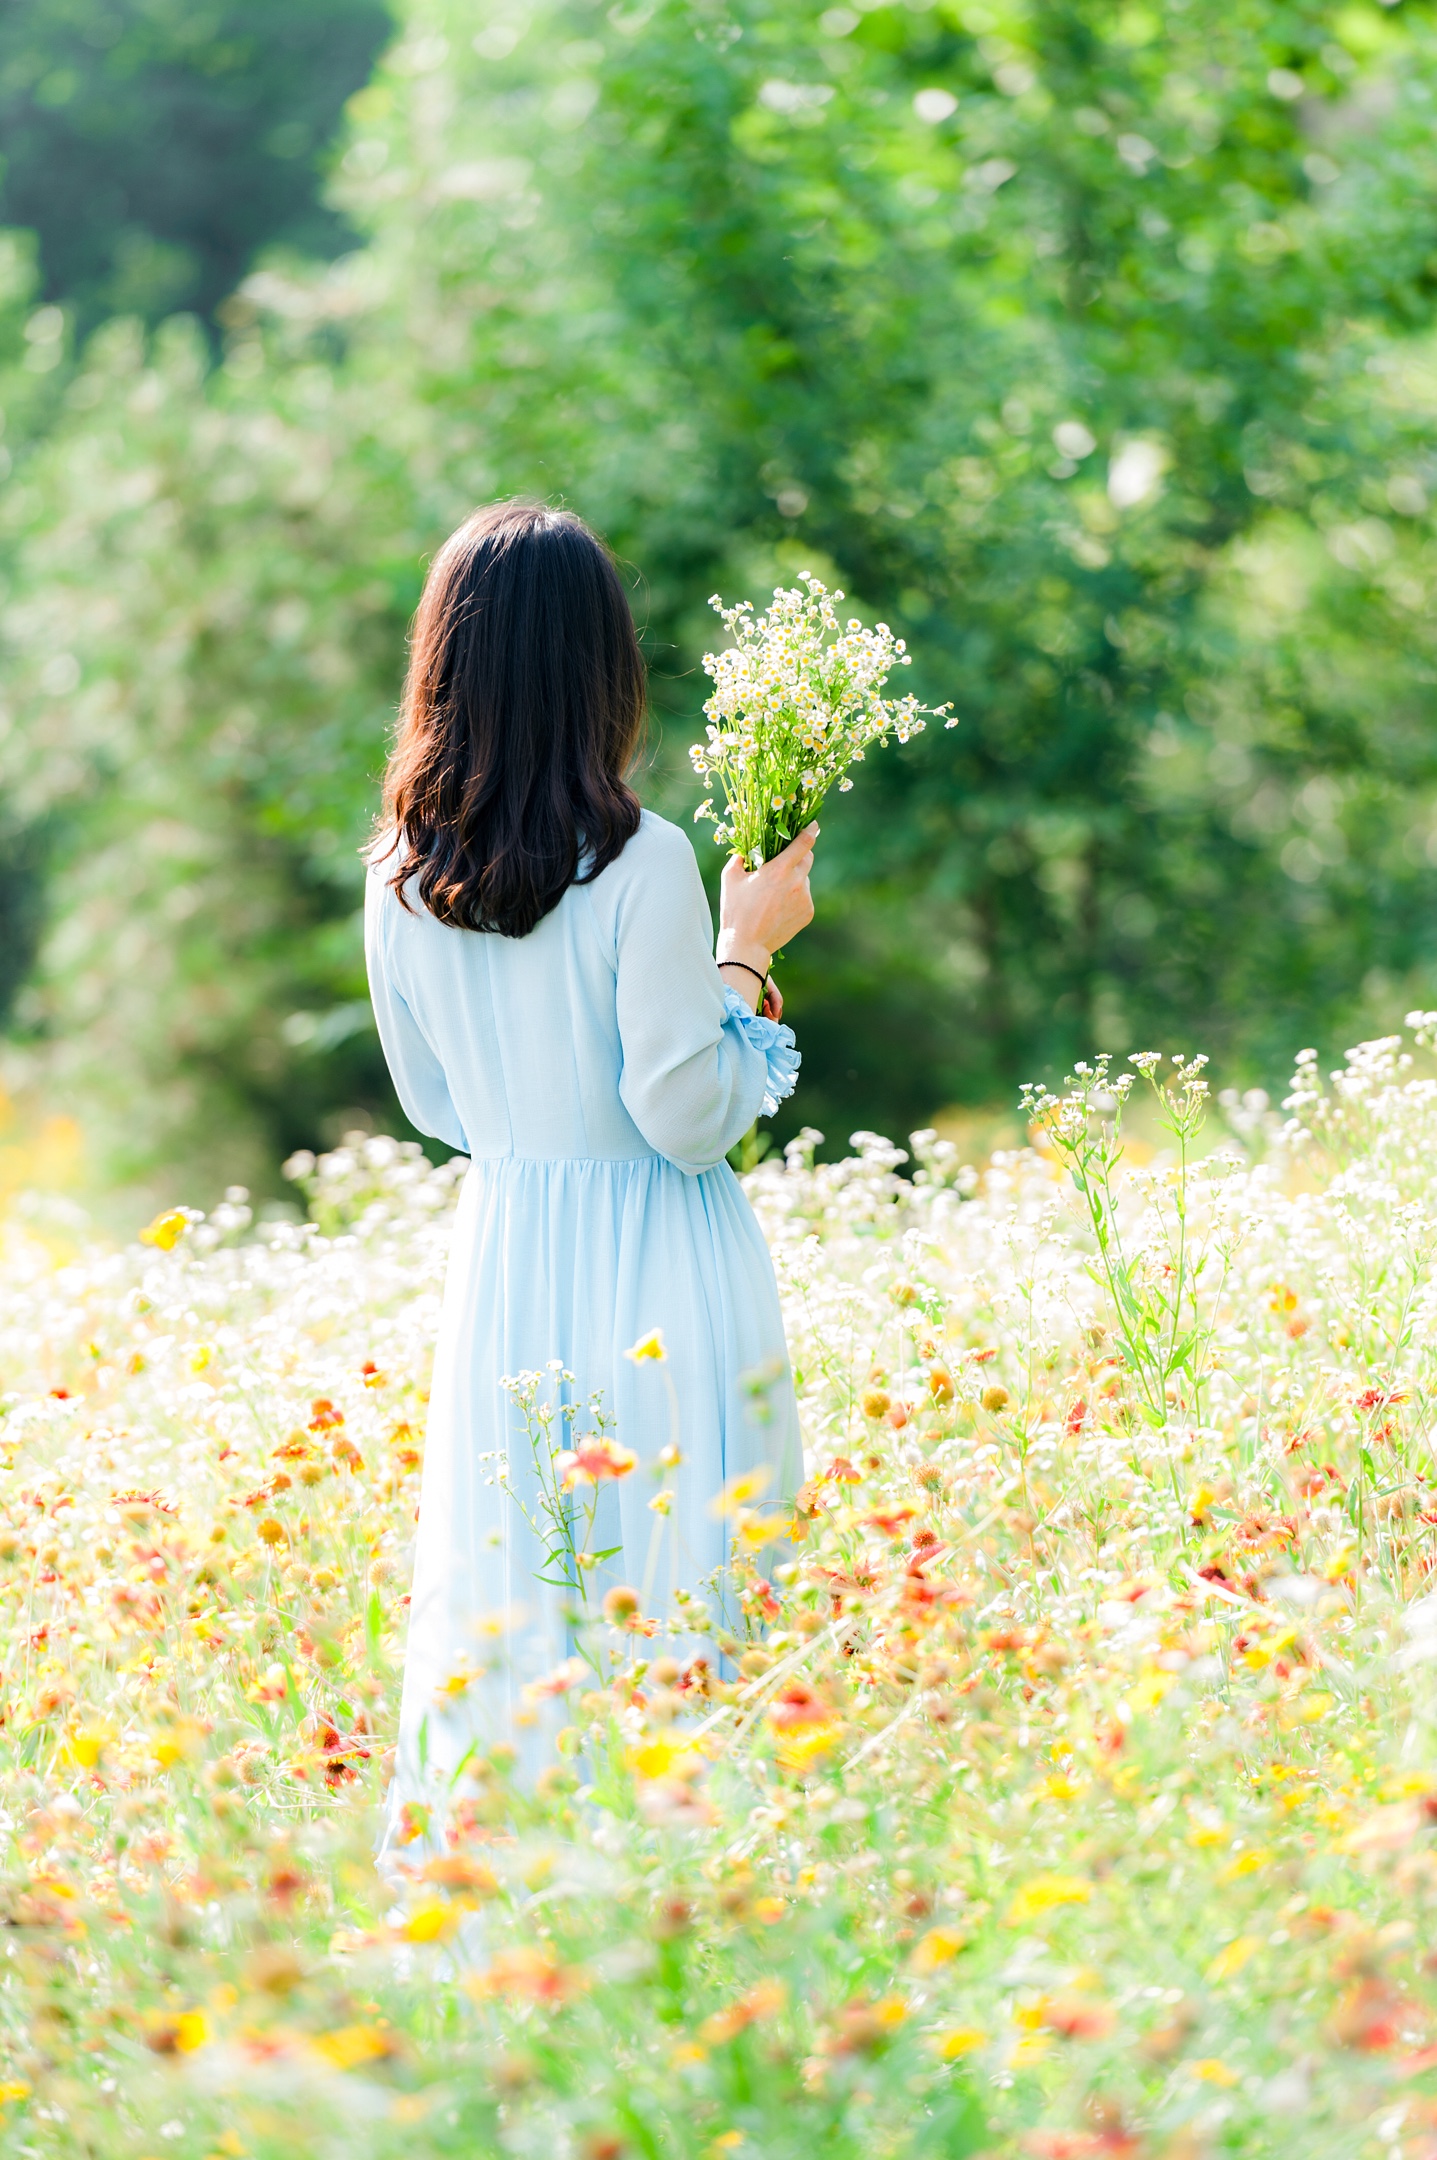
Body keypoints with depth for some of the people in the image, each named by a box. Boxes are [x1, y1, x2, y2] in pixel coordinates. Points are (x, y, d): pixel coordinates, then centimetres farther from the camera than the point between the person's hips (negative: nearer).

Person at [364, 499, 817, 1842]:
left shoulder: (400, 877, 1)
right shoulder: (642, 865, -16)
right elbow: (687, 1116, -14)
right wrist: (746, 950, -3)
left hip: (503, 1264, 5)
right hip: (657, 1281, -5)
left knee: (497, 1614, 12)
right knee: (674, 1611, 3)